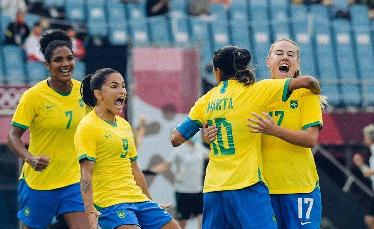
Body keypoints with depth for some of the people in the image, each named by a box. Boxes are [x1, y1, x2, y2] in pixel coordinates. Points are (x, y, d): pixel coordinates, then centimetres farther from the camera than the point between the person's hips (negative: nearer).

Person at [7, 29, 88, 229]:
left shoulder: (82, 91, 1)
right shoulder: (34, 96, -13)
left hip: (72, 181, 3)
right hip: (37, 181, -3)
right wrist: (31, 159, -30)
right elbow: (13, 136, -12)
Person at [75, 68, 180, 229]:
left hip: (137, 198, 8)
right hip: (109, 202, -8)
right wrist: (90, 212, -23)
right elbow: (86, 173, -14)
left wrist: (149, 201, 26)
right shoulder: (88, 127, -7)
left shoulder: (124, 125, 17)